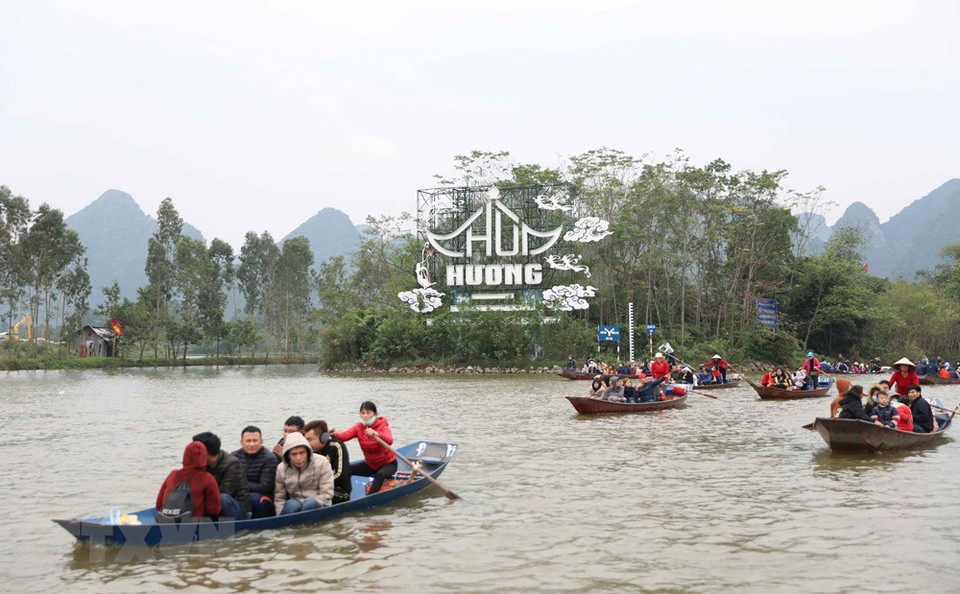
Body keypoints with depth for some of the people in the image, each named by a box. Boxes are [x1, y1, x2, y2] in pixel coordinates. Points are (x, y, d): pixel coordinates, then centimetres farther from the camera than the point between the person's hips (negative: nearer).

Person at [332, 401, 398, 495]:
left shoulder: (382, 426, -18)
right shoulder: (359, 427, -6)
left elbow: (389, 441, -41)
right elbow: (344, 435, -25)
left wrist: (376, 434, -60)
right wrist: (335, 434, -48)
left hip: (388, 463, -6)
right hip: (370, 464, 6)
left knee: (380, 474, -37)